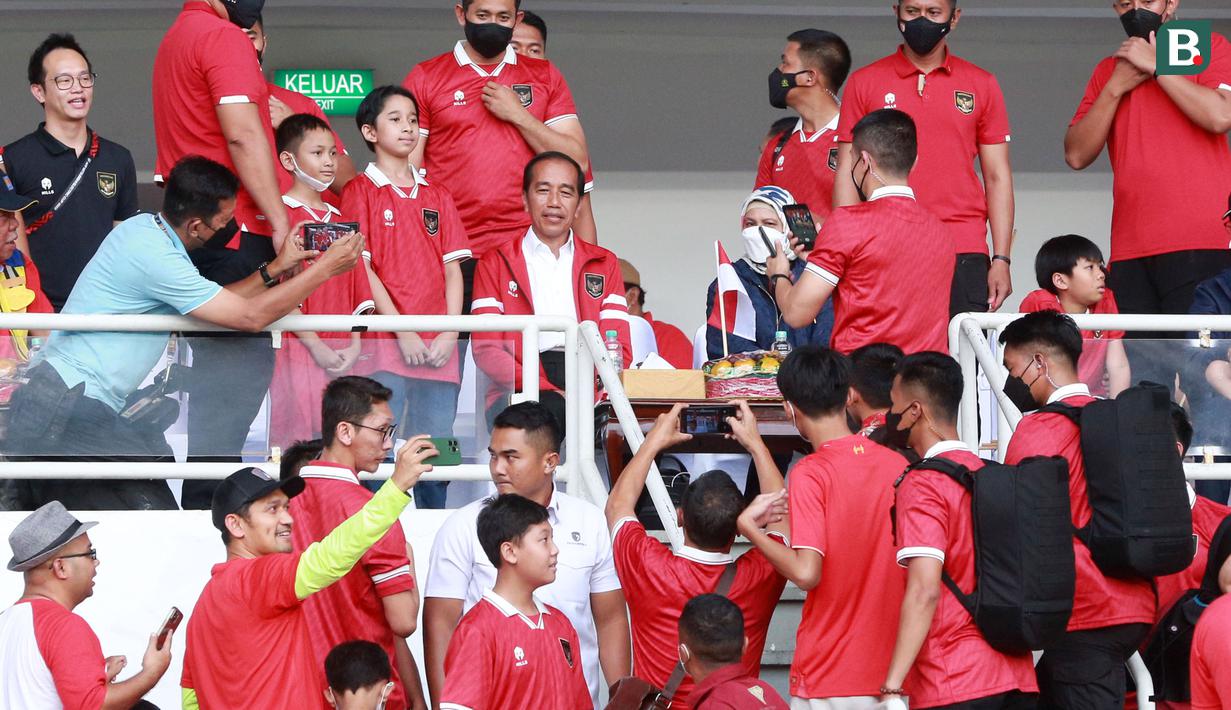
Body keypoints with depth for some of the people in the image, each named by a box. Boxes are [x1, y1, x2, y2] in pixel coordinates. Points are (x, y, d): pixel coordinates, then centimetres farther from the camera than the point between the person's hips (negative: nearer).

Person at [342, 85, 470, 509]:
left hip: (438, 351, 4)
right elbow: (361, 268, -4)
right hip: (384, 347, -4)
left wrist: (449, 334, -1)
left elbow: (452, 269, 13)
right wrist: (403, 333, -11)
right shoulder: (361, 192, 4)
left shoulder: (436, 197, 18)